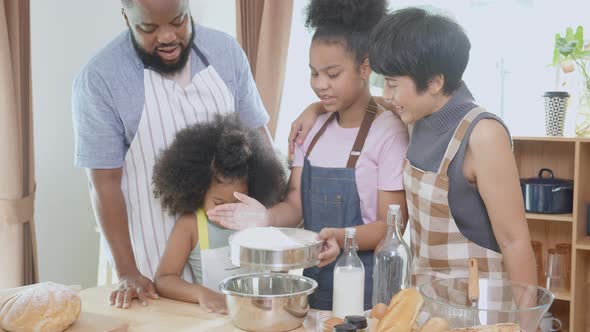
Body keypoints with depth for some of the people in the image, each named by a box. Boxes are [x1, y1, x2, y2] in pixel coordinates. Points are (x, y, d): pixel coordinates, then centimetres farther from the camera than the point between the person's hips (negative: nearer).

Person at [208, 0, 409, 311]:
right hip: (313, 276, 6)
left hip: (366, 285, -5)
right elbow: (295, 205, 2)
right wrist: (267, 218, -19)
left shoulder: (389, 131, -14)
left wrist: (339, 237, -31)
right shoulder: (313, 128, 5)